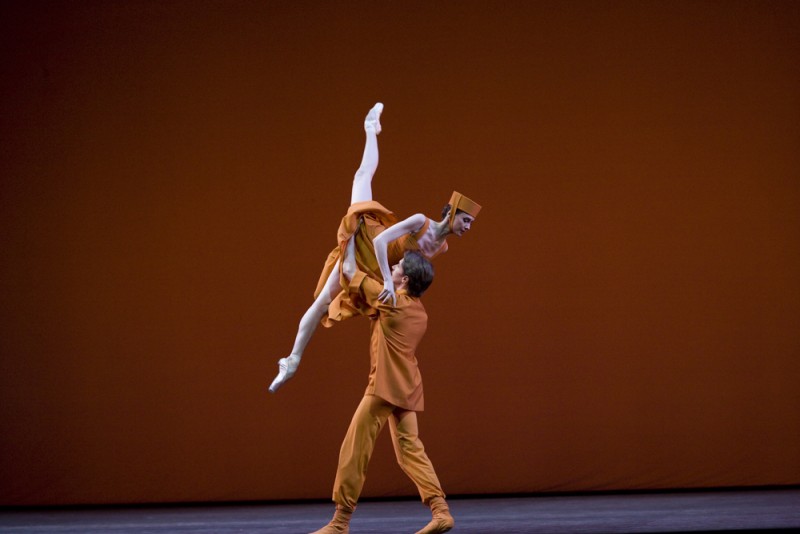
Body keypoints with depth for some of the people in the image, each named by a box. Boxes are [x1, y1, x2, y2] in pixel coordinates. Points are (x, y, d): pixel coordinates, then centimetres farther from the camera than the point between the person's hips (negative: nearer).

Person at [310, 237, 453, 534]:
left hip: (385, 387, -9)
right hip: (407, 390, 9)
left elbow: (349, 271, -5)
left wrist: (350, 239, 9)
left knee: (354, 450, -3)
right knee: (411, 450, 7)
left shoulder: (391, 299, -11)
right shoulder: (419, 311, 13)